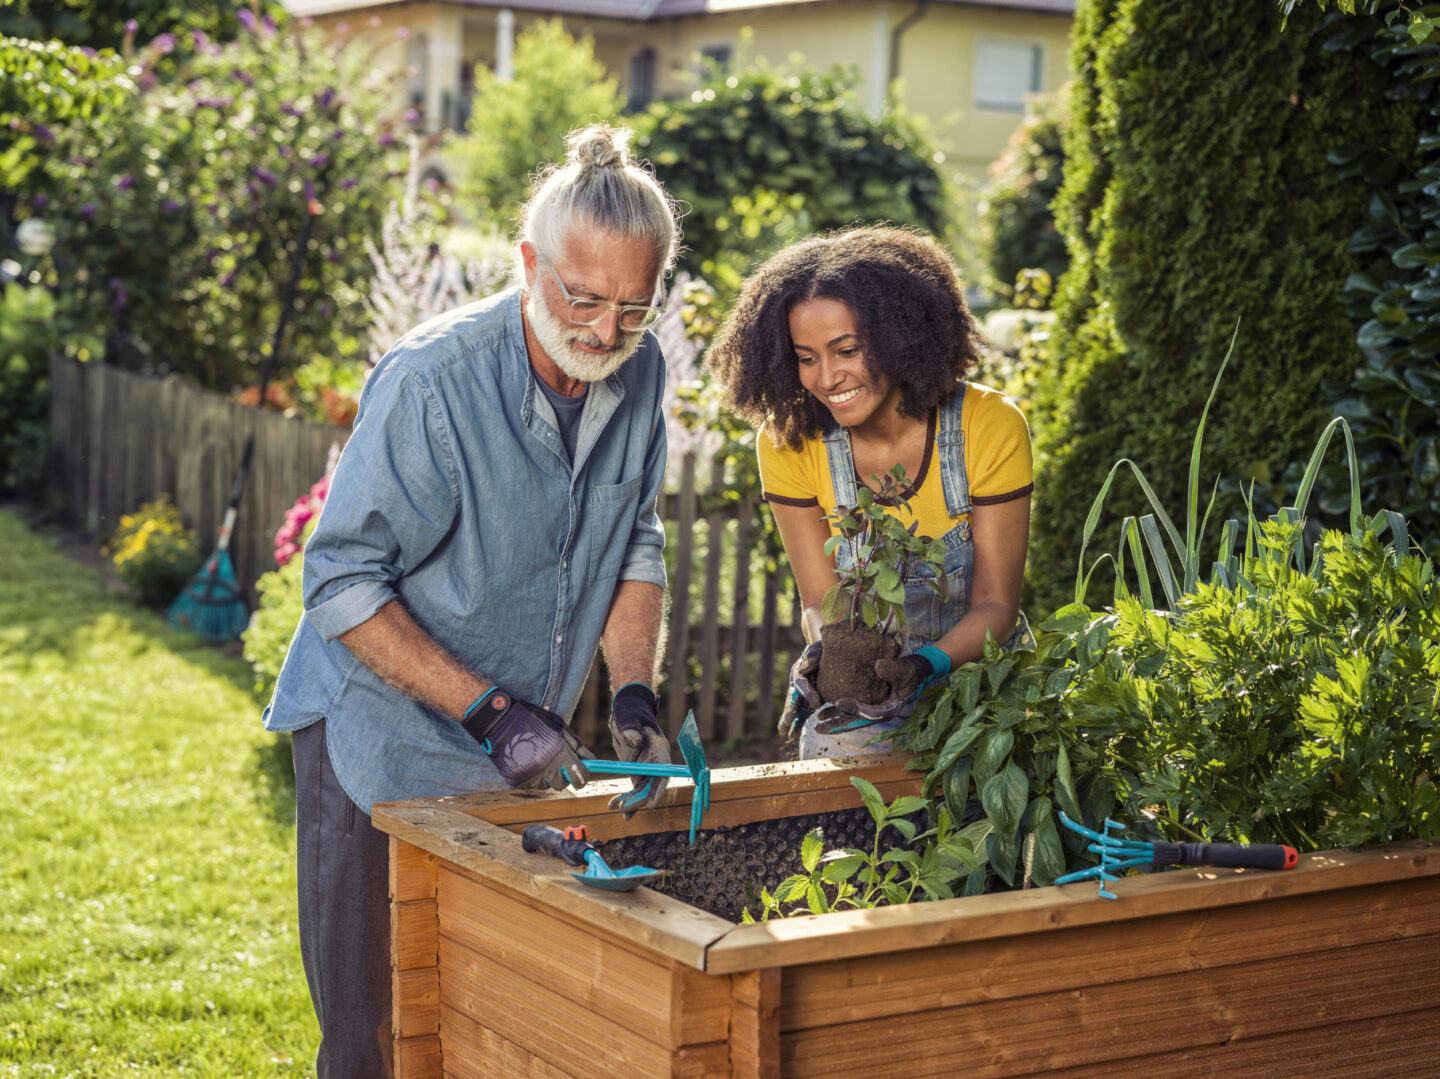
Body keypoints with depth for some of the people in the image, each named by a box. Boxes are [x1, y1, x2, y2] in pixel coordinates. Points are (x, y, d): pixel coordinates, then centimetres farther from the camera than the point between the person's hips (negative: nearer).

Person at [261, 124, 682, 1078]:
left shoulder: (640, 371, -4)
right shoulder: (432, 382, -23)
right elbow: (342, 585, -20)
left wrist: (635, 693, -8)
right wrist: (489, 711, -24)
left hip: (520, 756, 6)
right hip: (385, 745, -5)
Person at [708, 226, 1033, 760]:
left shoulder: (990, 426, -13)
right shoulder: (788, 442, -7)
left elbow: (996, 604, -10)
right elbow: (821, 599, -4)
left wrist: (928, 663, -30)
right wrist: (824, 652, -28)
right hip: (864, 703, 1)